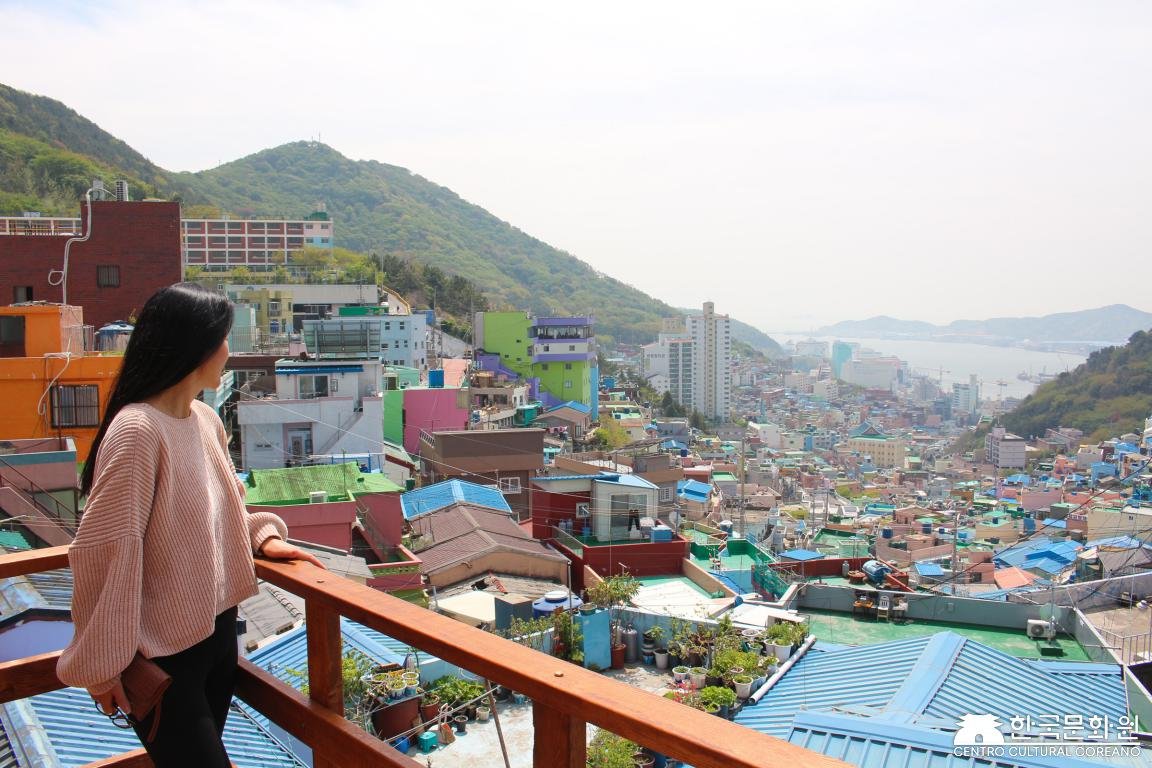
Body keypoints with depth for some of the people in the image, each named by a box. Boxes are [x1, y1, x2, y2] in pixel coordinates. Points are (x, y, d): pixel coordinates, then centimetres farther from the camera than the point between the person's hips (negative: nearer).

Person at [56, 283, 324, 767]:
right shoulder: (137, 430, -24)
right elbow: (105, 550, -23)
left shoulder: (206, 420, 2)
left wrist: (263, 537, -1)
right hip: (162, 654, -8)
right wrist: (100, 664, -18)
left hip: (217, 628, 8)